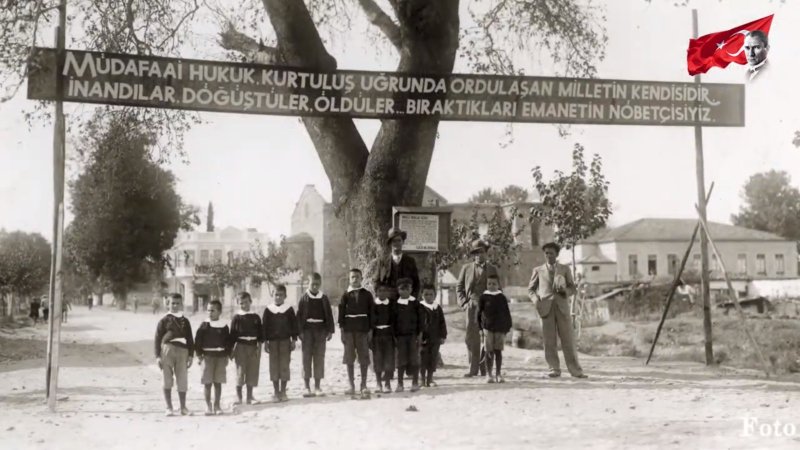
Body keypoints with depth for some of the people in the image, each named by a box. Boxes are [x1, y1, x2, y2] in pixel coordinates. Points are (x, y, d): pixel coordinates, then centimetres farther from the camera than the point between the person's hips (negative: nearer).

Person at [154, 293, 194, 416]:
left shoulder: (185, 321, 15)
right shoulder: (164, 320, 6)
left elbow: (190, 339, 15)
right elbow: (158, 338, 2)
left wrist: (190, 355, 7)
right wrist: (158, 356, -4)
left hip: (182, 351, 2)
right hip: (167, 349, -2)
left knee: (182, 381, 3)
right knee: (167, 380, 0)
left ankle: (183, 407, 14)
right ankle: (169, 408, 7)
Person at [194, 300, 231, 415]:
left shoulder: (224, 326, 3)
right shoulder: (204, 325, -2)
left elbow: (228, 342, 8)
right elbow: (197, 340, -2)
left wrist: (227, 356, 4)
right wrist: (199, 355, -6)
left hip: (221, 356, 1)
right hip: (207, 356, -1)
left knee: (218, 382, 6)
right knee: (207, 382, -1)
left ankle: (217, 405, 15)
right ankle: (208, 406, 6)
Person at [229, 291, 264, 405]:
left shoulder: (256, 317, 6)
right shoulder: (236, 317, -1)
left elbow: (260, 332, 7)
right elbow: (232, 333, -1)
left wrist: (259, 346, -1)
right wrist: (232, 349, -4)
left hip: (253, 346, 2)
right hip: (240, 346, -2)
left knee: (252, 371, 5)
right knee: (240, 371, -2)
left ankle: (250, 396, 15)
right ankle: (238, 396, 7)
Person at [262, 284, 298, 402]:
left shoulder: (289, 309, 2)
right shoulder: (268, 309, 3)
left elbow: (294, 325, 4)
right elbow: (264, 326, 4)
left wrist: (294, 340, 0)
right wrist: (265, 341, 0)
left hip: (285, 341, -1)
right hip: (273, 341, 1)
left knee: (284, 366, 1)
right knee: (274, 366, 2)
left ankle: (283, 392, 10)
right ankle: (276, 392, 10)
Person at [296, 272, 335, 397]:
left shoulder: (324, 299, 7)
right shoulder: (304, 299, 1)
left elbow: (329, 315, 8)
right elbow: (299, 316, -1)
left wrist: (330, 330, 1)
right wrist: (300, 331, -9)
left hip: (321, 331, 2)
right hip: (307, 331, -2)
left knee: (319, 358, 3)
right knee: (306, 358, 0)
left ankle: (317, 387, 9)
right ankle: (307, 387, 4)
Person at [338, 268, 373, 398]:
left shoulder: (367, 295, 6)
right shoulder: (345, 295, 6)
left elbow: (371, 313, 5)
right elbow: (341, 313, 4)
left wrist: (370, 329, -1)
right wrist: (341, 328, -4)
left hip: (363, 329, -1)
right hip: (349, 329, 1)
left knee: (364, 358, -1)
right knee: (349, 358, 4)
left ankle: (364, 385, 5)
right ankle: (352, 386, 11)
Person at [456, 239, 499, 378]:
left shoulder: (492, 269, 13)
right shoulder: (466, 268, 11)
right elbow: (459, 287, 12)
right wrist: (463, 303, 0)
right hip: (472, 306, -1)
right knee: (471, 337, -7)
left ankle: (484, 368, 8)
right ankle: (473, 368, -3)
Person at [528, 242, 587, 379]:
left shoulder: (565, 269, 16)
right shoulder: (538, 270, 14)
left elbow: (572, 288, 15)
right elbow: (530, 289, 16)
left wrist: (565, 290, -8)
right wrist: (536, 300, -4)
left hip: (562, 306, 0)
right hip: (546, 307, 0)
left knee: (567, 339, -3)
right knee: (549, 341, -3)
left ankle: (575, 370, -1)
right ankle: (554, 369, 3)